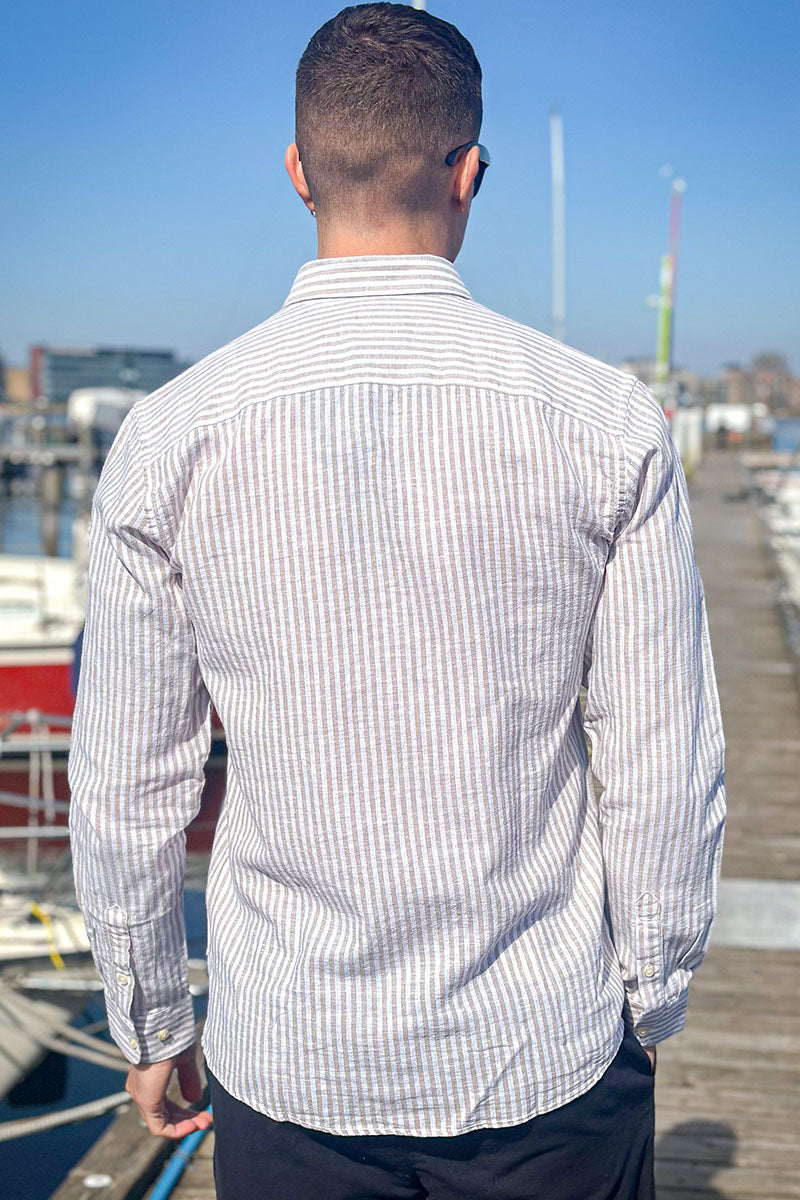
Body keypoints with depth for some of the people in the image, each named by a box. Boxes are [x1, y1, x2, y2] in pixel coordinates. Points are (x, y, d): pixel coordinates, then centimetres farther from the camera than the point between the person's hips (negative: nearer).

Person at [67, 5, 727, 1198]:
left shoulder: (167, 439, -9)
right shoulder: (610, 423, -11)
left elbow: (128, 788, -3)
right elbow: (666, 774, -7)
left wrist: (152, 1020, 12)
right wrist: (651, 1002, 9)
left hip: (287, 1070, 1)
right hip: (548, 1059, 0)